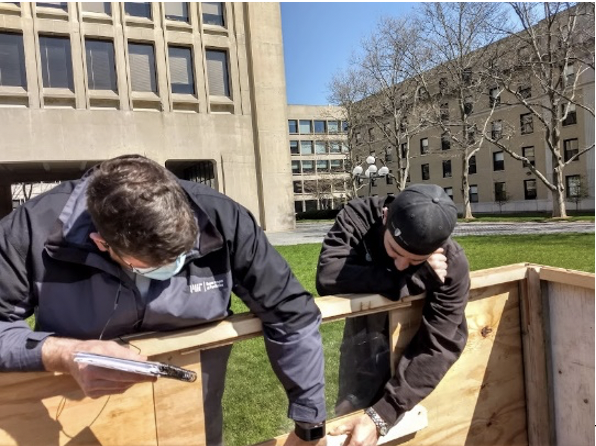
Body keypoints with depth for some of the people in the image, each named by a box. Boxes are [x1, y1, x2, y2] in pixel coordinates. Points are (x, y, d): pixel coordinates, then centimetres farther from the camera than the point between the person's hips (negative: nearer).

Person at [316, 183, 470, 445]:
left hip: (414, 332, 1)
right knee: (355, 408, -1)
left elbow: (437, 348, -28)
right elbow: (328, 277, -42)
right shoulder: (358, 217, -28)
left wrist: (380, 416, -35)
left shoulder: (453, 266, -28)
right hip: (368, 322, 0)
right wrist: (411, 278, -38)